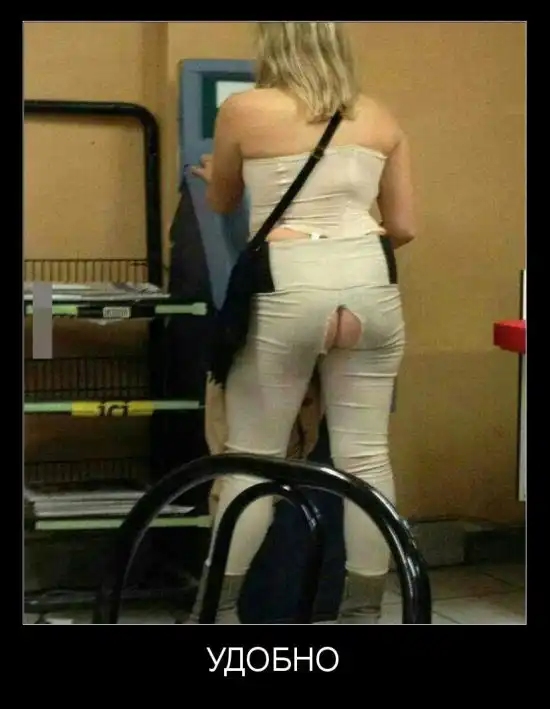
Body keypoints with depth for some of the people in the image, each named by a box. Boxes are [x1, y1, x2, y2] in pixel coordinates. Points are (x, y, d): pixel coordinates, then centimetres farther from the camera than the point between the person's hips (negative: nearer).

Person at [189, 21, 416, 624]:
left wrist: (214, 179, 43)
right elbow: (403, 228, 14)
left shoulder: (242, 110, 3)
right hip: (370, 286, 3)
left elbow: (222, 204, 20)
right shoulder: (381, 119, 13)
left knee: (253, 456, 7)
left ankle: (219, 611, 15)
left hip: (287, 289, -3)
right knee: (364, 455, 7)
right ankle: (364, 613, 14)